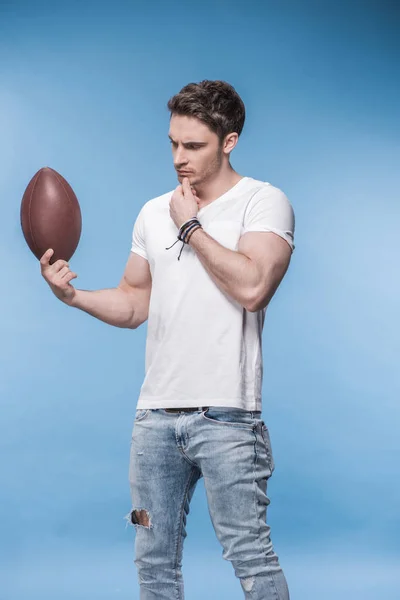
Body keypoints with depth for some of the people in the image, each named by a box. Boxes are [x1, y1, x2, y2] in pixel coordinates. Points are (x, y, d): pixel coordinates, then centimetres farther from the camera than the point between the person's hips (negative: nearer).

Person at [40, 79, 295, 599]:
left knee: (252, 558, -1)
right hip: (156, 414, 6)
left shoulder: (264, 201, -4)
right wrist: (73, 295, 1)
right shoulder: (153, 212, 14)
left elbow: (251, 287, -20)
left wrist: (191, 226, -10)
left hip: (225, 416, -6)